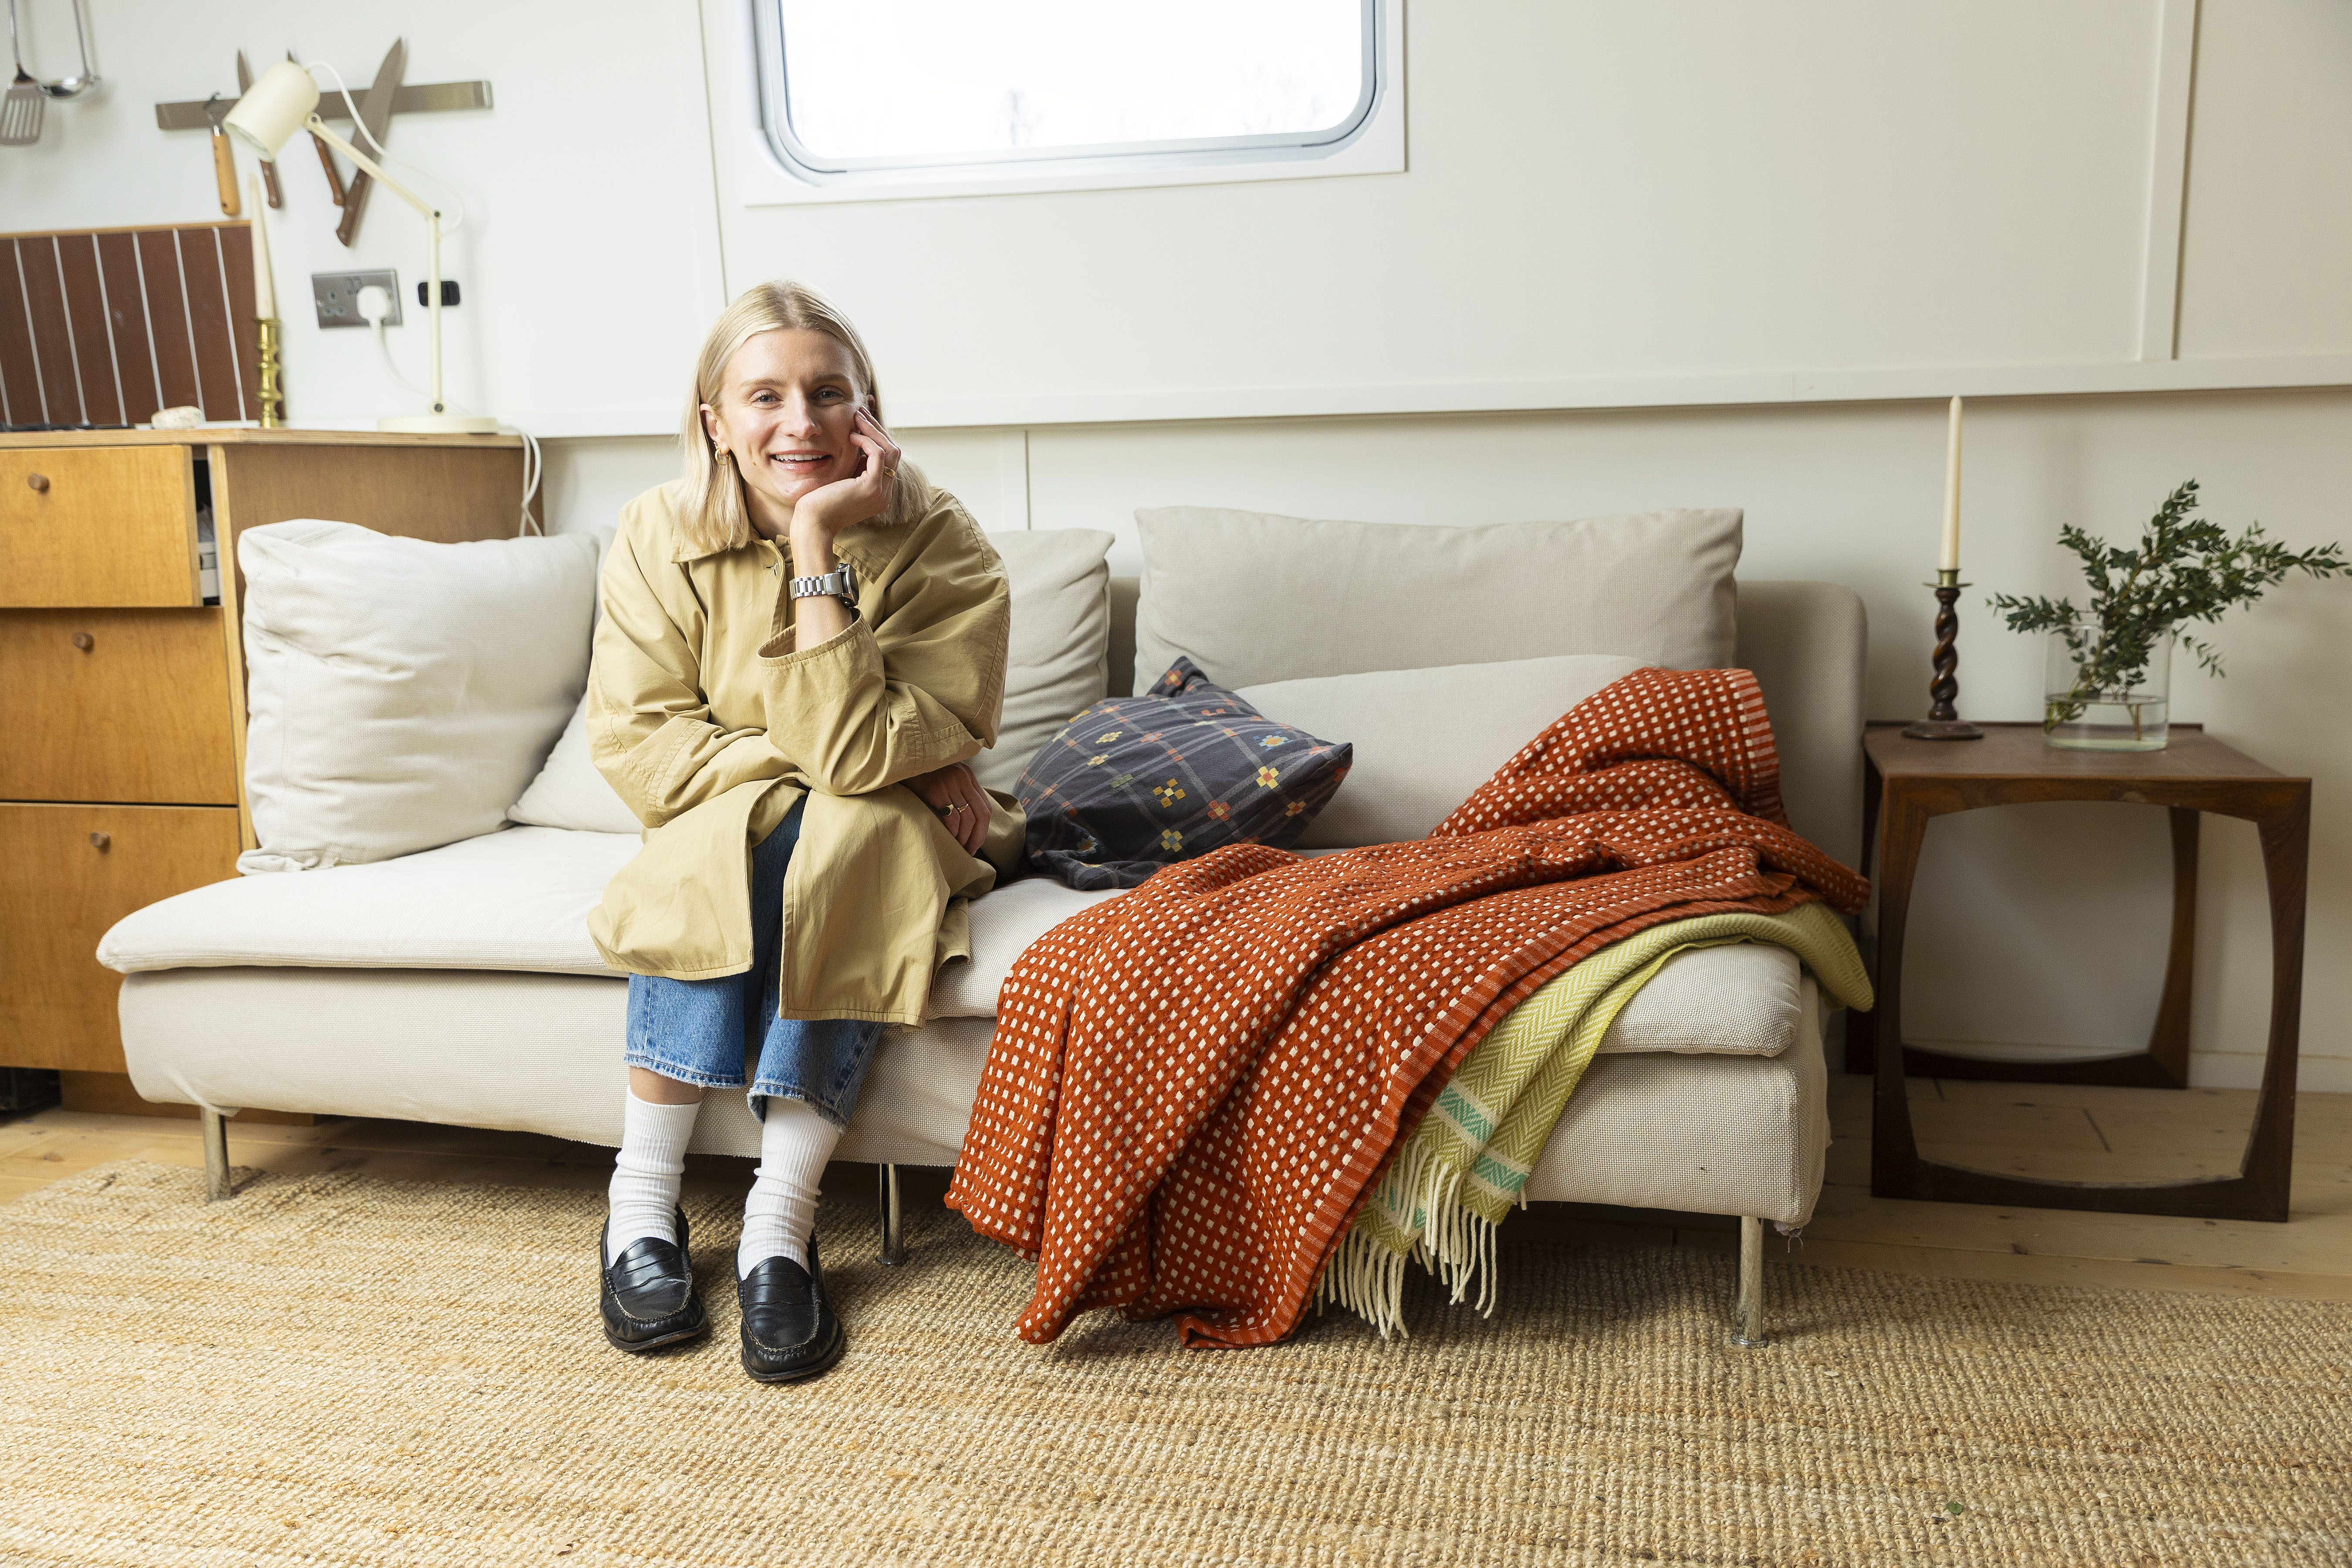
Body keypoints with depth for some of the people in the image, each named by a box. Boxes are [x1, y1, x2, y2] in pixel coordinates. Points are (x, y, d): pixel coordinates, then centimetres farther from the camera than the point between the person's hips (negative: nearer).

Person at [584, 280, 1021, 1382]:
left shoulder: (940, 547, -18)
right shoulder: (660, 536, -10)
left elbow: (855, 754, -29)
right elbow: (636, 749, -14)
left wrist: (817, 543, -32)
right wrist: (808, 762, -23)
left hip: (879, 848, -1)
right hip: (722, 844, 2)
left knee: (835, 838, -33)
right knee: (724, 837, -30)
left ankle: (778, 1224, -28)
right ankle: (642, 1200, -21)